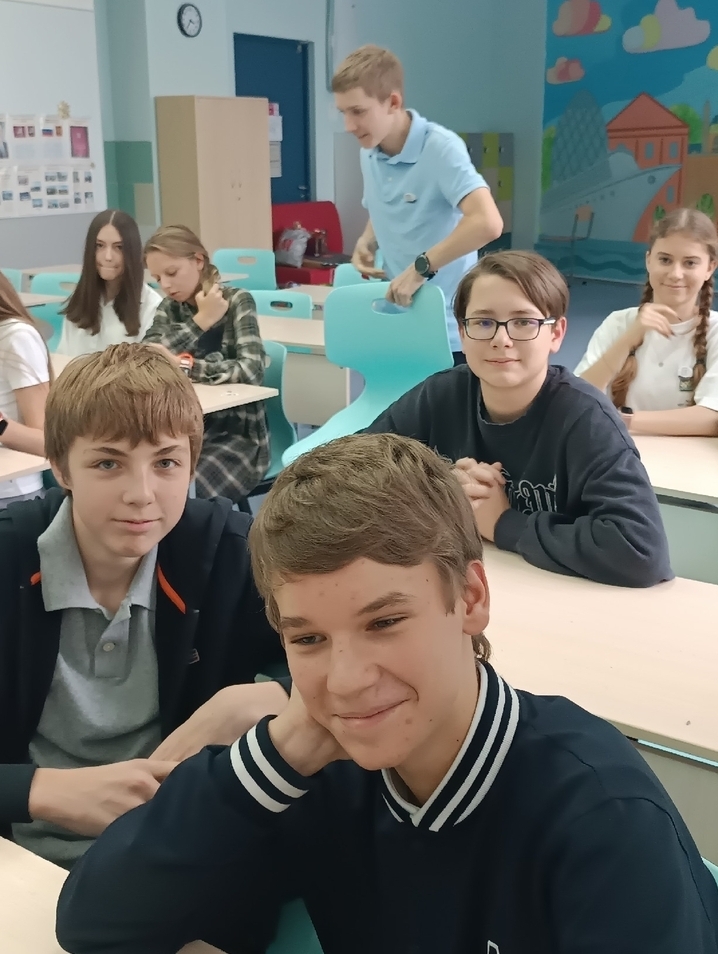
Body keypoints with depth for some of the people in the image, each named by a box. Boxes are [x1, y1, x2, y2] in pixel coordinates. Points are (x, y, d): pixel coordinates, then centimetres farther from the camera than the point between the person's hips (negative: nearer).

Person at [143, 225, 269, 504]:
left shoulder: (236, 300, -4)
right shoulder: (170, 308, 11)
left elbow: (251, 369, -19)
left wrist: (186, 367, -23)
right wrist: (200, 321, -10)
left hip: (237, 434, -4)